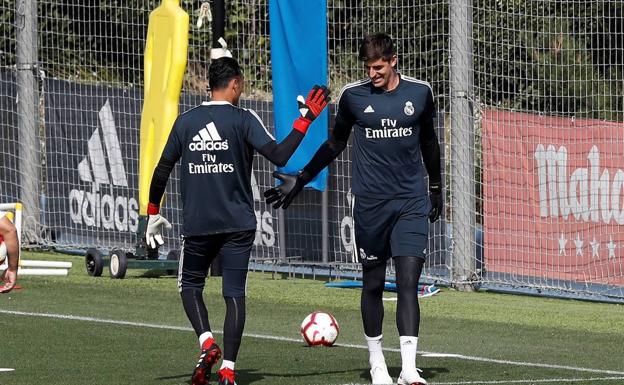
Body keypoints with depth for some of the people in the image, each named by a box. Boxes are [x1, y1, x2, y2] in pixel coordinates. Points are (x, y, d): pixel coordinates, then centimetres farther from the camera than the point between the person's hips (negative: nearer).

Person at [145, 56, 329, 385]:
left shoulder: (186, 121, 5)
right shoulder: (243, 120, -5)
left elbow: (162, 170, 8)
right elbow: (278, 156, -14)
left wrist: (153, 214, 18)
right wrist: (305, 120, -6)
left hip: (197, 223, 2)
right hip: (238, 223, -2)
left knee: (190, 285, 17)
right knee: (234, 294, 2)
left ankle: (207, 343, -6)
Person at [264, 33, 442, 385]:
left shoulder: (420, 92, 2)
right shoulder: (353, 96, 0)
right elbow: (336, 142, 13)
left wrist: (437, 188, 24)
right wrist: (301, 180, 12)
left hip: (412, 202, 0)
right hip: (370, 204, 0)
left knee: (409, 280, -12)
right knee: (373, 283, 6)